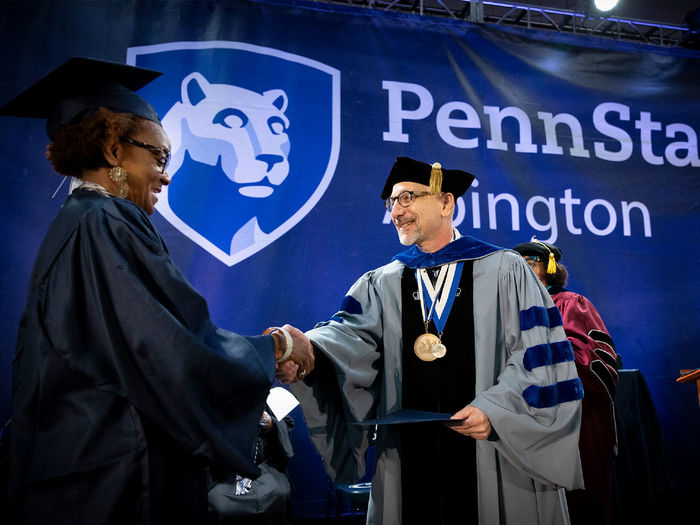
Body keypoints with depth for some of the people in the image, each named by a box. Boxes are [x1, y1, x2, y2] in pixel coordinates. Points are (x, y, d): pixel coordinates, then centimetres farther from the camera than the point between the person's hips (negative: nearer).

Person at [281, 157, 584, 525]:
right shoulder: (382, 285, 8)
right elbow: (350, 334, -9)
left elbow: (537, 355, -4)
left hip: (496, 458, -1)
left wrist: (493, 409, -16)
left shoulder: (504, 271, 1)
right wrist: (307, 350, -29)